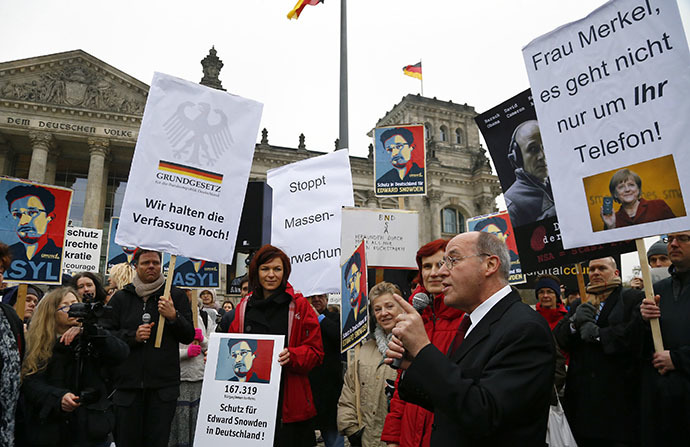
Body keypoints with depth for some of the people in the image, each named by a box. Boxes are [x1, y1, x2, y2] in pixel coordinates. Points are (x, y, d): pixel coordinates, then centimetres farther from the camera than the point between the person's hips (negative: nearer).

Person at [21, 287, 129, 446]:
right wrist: (58, 398, -26)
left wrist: (88, 332, -20)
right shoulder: (38, 345, 1)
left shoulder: (91, 340, 3)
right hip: (50, 428, 0)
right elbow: (30, 382, -9)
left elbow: (122, 353, -12)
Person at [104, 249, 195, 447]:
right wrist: (133, 336, -10)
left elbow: (189, 337, 3)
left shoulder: (176, 296, 5)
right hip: (127, 383, 1)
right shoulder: (120, 298, 10)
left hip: (164, 384, -1)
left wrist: (173, 317, -14)